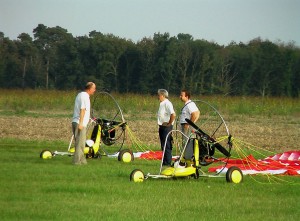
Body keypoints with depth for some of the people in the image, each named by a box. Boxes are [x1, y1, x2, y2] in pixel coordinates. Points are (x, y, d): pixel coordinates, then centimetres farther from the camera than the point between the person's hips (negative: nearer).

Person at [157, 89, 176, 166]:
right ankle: (165, 162, 19)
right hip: (162, 127, 10)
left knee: (167, 145, -7)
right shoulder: (162, 104, 14)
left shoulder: (167, 104, -16)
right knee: (163, 146, 13)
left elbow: (173, 115, -27)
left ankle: (168, 162, -3)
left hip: (166, 127, -10)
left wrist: (169, 123, -17)